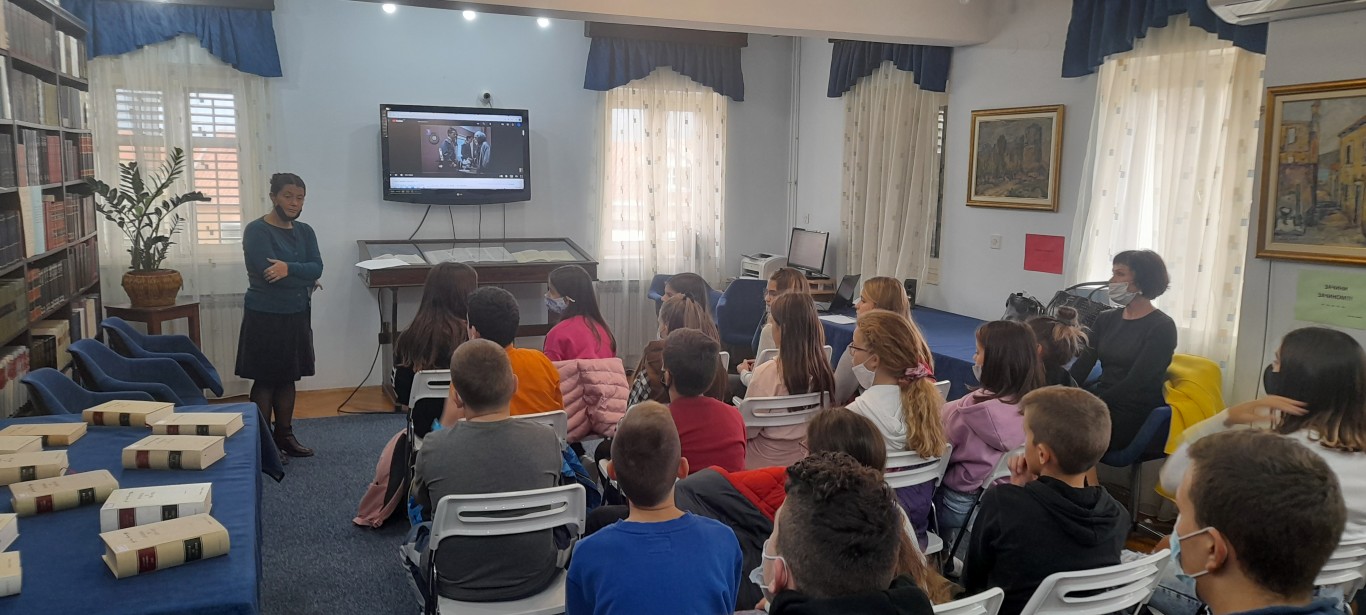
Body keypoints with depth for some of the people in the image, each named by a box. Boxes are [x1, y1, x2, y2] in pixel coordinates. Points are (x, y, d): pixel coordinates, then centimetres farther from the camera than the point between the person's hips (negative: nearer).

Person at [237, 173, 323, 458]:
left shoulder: (305, 232, 8)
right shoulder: (256, 230, -9)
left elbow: (317, 268, -5)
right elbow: (266, 272, -21)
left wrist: (288, 268, -21)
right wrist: (304, 279, -10)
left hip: (297, 315, 6)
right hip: (265, 316, -6)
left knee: (287, 378, 13)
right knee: (265, 380, 0)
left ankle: (285, 436, 22)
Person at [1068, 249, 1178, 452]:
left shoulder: (1162, 327, -7)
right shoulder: (1106, 320, 12)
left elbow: (1133, 383, -16)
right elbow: (1082, 366, 2)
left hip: (1136, 414, -5)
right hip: (1102, 403, 6)